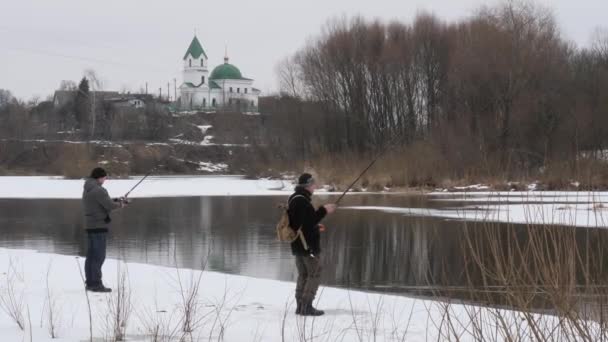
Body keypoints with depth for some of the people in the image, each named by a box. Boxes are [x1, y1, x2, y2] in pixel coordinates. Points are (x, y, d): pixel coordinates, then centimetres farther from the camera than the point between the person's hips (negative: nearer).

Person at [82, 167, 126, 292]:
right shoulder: (98, 190, -16)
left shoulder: (87, 190, 15)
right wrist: (119, 204, 3)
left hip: (89, 226, 10)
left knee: (91, 256, 9)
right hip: (99, 226, -10)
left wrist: (115, 201, 15)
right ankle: (96, 285, -9)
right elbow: (110, 206, -17)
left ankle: (90, 283, 11)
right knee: (99, 256, -8)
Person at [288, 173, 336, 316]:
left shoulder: (294, 199, 14)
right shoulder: (302, 201, -19)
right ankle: (307, 306, -8)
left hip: (298, 244, 10)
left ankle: (300, 305, 14)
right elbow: (309, 222, -24)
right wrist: (323, 210, -19)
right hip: (308, 244, -10)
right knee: (314, 274, -5)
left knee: (303, 275, 14)